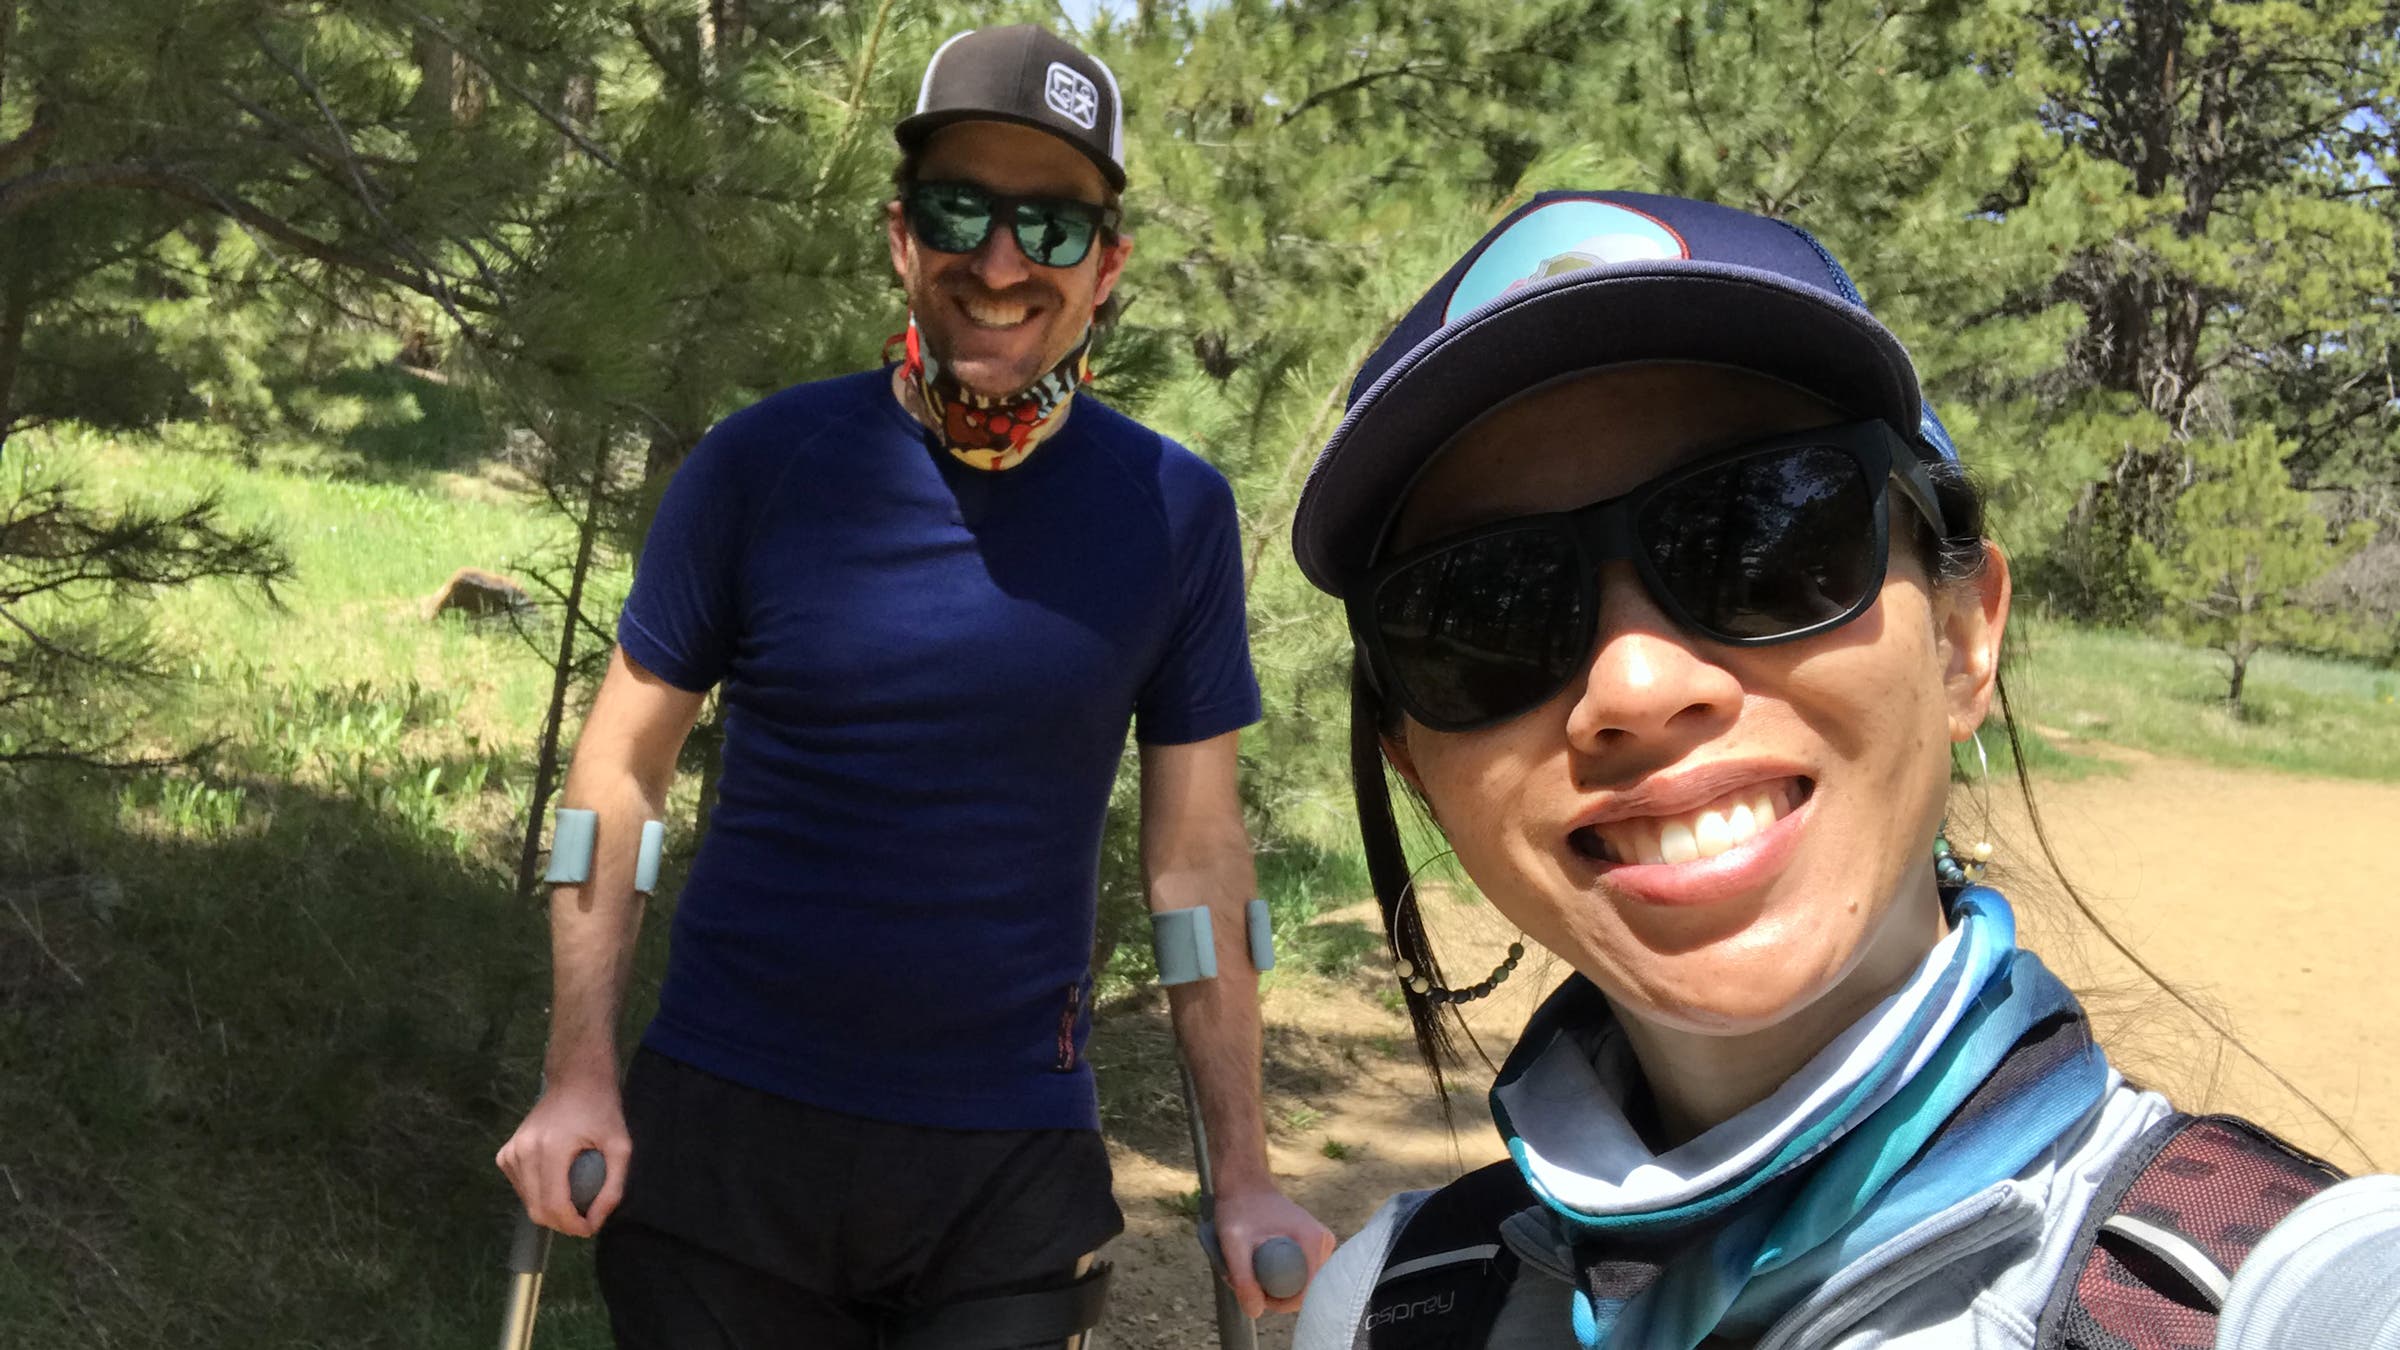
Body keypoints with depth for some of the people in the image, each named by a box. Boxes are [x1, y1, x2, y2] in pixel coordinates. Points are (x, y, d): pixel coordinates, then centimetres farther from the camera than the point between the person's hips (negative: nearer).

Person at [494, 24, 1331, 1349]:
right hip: (724, 1133, 0)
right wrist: (579, 1076, -9)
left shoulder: (1174, 512, -3)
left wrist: (1244, 1179, -1)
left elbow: (1195, 853, 2)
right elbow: (621, 769, 0)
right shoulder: (761, 465, -6)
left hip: (1012, 1162, 1)